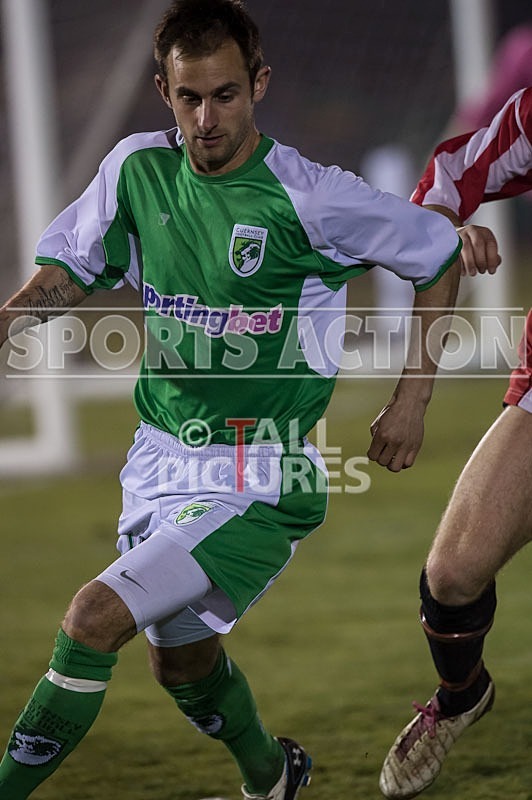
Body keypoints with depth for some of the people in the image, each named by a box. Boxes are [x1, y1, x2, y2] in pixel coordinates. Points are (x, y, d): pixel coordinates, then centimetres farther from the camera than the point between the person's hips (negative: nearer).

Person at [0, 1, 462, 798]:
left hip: (258, 484, -6)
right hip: (161, 461, 6)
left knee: (94, 618, -22)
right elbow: (71, 267, 11)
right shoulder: (137, 168, -2)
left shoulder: (308, 197, -16)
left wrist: (412, 399, -2)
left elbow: (438, 259, -2)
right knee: (180, 661, 21)